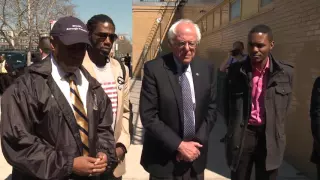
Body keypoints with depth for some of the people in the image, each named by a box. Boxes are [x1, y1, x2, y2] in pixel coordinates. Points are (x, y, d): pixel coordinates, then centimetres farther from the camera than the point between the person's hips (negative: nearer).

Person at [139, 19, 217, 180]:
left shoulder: (207, 69, -1)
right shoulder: (154, 69, -13)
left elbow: (211, 109, 4)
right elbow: (148, 116, -15)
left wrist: (197, 142, -7)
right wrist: (179, 145, -16)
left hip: (196, 155, 3)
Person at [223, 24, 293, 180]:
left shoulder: (285, 73, -3)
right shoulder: (235, 70, -4)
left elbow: (284, 106, 9)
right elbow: (227, 103, 7)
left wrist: (275, 131, 10)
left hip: (271, 137, 0)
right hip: (241, 134, 0)